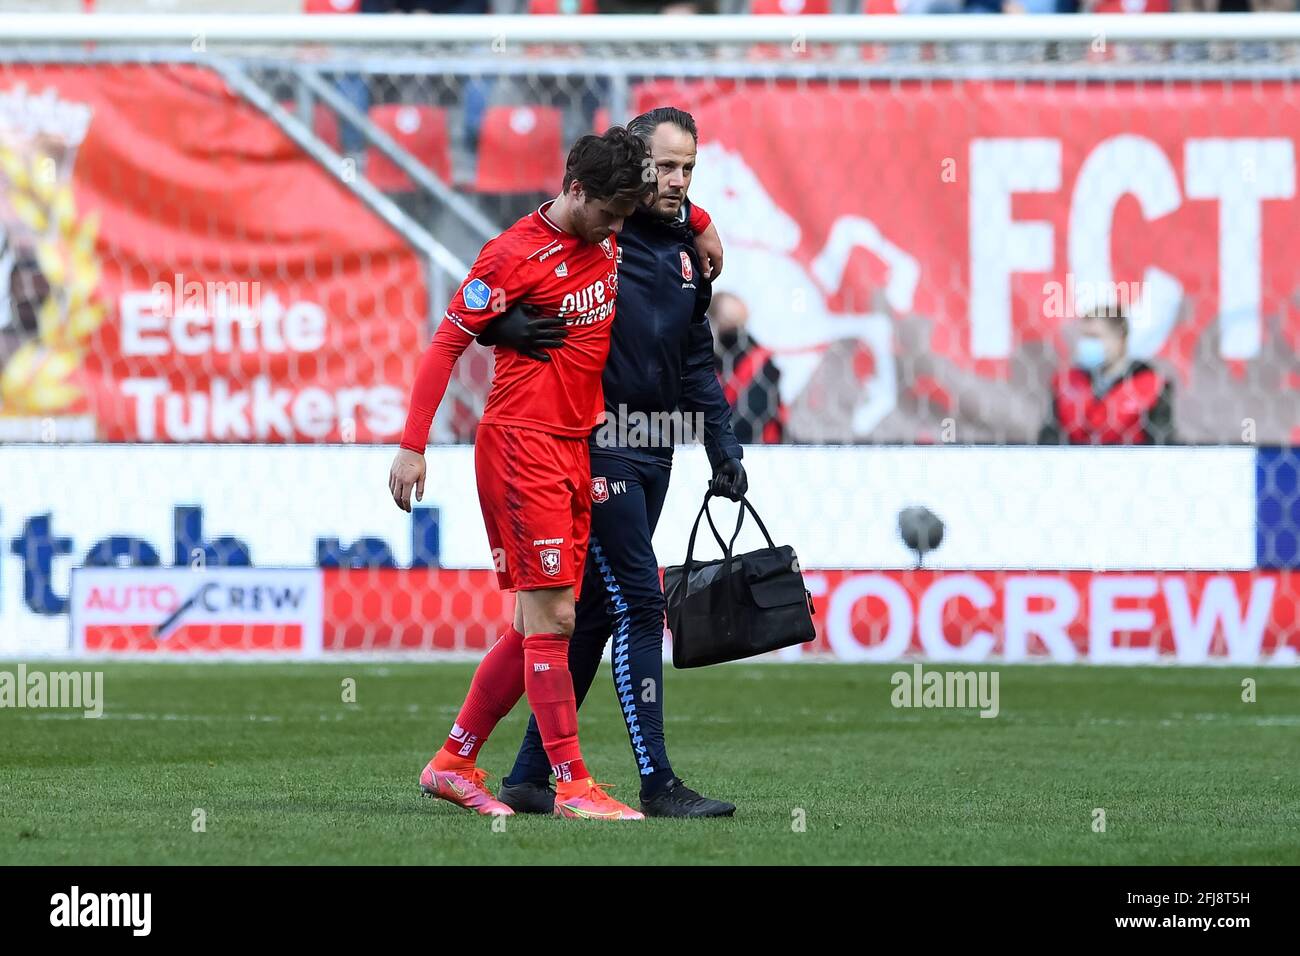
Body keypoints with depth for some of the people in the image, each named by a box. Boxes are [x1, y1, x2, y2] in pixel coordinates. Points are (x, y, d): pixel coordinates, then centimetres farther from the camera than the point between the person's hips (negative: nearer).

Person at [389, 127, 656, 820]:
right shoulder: (515, 255, -12)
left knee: (540, 624, 9)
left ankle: (453, 763, 17)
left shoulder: (609, 237, 10)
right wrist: (413, 447, -13)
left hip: (573, 448, 8)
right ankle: (571, 784, -9)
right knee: (552, 619, -10)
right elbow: (447, 344, -9)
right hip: (522, 445, -8)